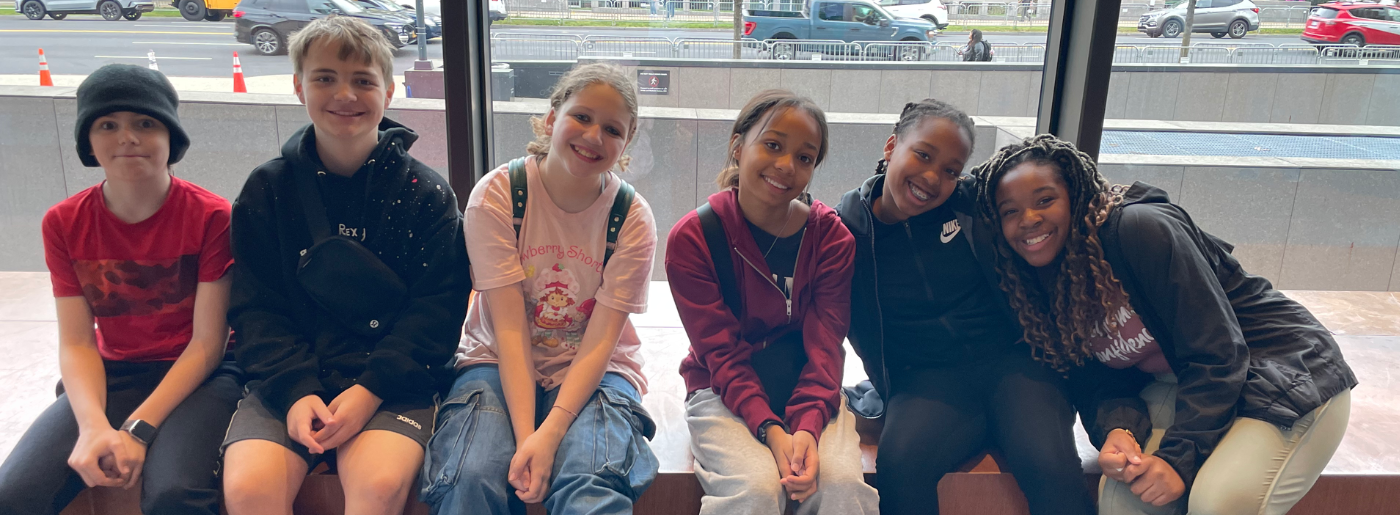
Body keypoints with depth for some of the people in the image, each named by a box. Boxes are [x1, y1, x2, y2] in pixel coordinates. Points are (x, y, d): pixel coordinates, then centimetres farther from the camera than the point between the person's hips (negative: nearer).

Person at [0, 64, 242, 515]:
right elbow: (76, 343, -3)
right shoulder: (64, 224, 0)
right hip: (111, 376, 4)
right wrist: (93, 426, -21)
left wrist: (138, 429, -20)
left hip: (196, 376, -3)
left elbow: (207, 342, -11)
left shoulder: (211, 217, -12)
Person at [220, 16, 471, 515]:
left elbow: (436, 309, -3)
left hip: (391, 380, -1)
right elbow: (255, 308, 5)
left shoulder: (426, 193, 3)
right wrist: (294, 391, -11)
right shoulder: (266, 191, 9)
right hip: (288, 377, 2)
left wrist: (372, 388, -15)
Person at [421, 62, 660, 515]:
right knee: (471, 476, -26)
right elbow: (510, 329, -16)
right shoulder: (497, 194, -10)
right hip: (500, 363, 1)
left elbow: (599, 342, -13)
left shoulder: (632, 218, -8)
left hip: (593, 371, -1)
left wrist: (550, 434, -27)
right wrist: (524, 436, -25)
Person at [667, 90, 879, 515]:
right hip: (723, 391, -1)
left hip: (808, 388, 2)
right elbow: (721, 353, -12)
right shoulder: (692, 239, -9)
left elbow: (824, 345, -9)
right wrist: (770, 430, -26)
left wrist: (807, 427, -27)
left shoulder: (831, 237, -3)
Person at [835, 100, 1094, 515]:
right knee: (900, 466, -30)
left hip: (1010, 358, 1)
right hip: (926, 378, 0)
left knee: (1052, 468, -27)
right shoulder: (850, 228, 0)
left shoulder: (975, 203, 0)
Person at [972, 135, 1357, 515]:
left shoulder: (1138, 229, -24)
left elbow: (1217, 354, -25)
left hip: (1288, 373, -5)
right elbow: (1096, 380, -1)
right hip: (1183, 385, 6)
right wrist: (1116, 430, -24)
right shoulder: (1043, 284, -1)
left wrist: (1178, 457, -28)